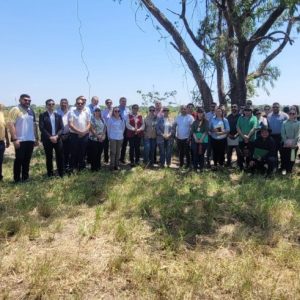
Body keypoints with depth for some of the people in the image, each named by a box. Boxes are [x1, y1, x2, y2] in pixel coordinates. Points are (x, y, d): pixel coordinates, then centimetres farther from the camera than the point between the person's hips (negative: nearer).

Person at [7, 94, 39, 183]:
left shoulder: (31, 111, 13)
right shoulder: (15, 110, -8)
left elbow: (34, 125, 18)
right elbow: (11, 125, -15)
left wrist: (36, 138, 14)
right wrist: (14, 139, -20)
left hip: (30, 140, 6)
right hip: (20, 140, -6)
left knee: (27, 160, 11)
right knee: (19, 160, 0)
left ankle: (25, 178, 20)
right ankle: (17, 179, 11)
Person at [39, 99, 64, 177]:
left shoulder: (58, 116, 13)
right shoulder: (42, 115, 2)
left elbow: (61, 128, 5)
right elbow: (42, 128, -7)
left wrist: (56, 136, -11)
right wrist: (50, 137, -15)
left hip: (57, 139, 3)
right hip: (47, 140, -3)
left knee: (60, 156, 2)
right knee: (49, 157, 3)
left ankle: (61, 174, 13)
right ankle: (50, 175, 13)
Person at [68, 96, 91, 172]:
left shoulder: (86, 113, 7)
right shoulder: (72, 112, -4)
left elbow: (89, 124, 5)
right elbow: (70, 124, -10)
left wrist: (84, 132, -11)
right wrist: (79, 132, -15)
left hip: (85, 136, 3)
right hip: (74, 135, -3)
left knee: (83, 152, 10)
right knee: (74, 152, 3)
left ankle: (81, 167, 23)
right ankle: (72, 168, 13)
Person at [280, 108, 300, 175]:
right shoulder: (284, 123, 4)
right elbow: (283, 133, 0)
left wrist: (293, 142, -14)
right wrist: (286, 141, -11)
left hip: (294, 144, 0)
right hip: (285, 144, 0)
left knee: (292, 158, 7)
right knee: (284, 157, 2)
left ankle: (289, 169, 20)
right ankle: (284, 169, 16)